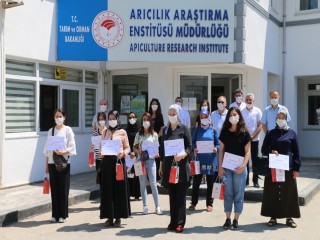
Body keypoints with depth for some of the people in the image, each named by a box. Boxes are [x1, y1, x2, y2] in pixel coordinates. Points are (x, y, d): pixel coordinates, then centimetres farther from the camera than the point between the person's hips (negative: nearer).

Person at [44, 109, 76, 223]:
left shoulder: (67, 130, 0)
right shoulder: (51, 130, 10)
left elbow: (72, 146, -5)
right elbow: (47, 149, 11)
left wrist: (63, 152, -24)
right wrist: (46, 164, 8)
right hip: (52, 162, 3)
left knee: (63, 188, 0)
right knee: (54, 188, 5)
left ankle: (63, 215, 9)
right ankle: (55, 214, 14)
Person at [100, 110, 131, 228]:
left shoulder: (122, 132, 3)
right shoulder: (105, 132, 12)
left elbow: (127, 148, 2)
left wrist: (123, 153, -18)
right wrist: (101, 153, -7)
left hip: (118, 161, -3)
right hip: (106, 161, 3)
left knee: (119, 188, 0)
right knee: (107, 189, 4)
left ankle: (118, 217, 9)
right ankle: (109, 216, 12)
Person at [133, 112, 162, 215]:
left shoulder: (154, 134, 4)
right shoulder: (139, 134, 8)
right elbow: (134, 147, 10)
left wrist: (157, 153, -14)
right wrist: (138, 151, -10)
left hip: (151, 160, -2)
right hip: (141, 160, 2)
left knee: (153, 184, -3)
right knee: (143, 184, 6)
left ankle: (157, 206, 2)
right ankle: (145, 206, 13)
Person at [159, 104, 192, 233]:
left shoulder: (184, 128, 0)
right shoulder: (165, 129, 12)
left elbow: (189, 147, -5)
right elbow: (162, 148, 14)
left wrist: (183, 154, -25)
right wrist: (161, 165, 12)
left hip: (181, 165, -4)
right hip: (168, 166, 4)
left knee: (180, 195, 0)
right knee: (172, 195, 8)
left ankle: (180, 223, 5)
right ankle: (173, 222, 14)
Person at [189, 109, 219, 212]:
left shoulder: (213, 130, 4)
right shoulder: (197, 129, 6)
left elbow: (218, 144, 5)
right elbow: (192, 142, 5)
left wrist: (216, 149, -16)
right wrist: (194, 149, -14)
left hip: (211, 160, 0)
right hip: (199, 159, 0)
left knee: (210, 183, 7)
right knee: (196, 182, 4)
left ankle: (209, 204, 19)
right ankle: (193, 203, 18)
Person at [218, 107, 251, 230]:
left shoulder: (244, 133, -2)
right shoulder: (224, 132, 4)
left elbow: (247, 151, -3)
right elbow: (221, 150, 6)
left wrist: (243, 166, -16)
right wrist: (220, 167, -1)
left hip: (239, 167, -2)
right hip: (226, 167, 2)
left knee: (238, 193, 4)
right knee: (228, 193, 7)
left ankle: (236, 220, 13)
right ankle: (228, 219, 14)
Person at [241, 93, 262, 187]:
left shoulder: (257, 111, 0)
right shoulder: (241, 111, 3)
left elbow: (260, 125, -3)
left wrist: (253, 136, -11)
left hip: (254, 139, -1)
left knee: (255, 160, 3)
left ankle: (255, 180, 10)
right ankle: (245, 180, 11)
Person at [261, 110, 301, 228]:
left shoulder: (292, 133, 5)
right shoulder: (271, 133, 8)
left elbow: (296, 152, 4)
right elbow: (264, 149, 9)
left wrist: (296, 168, -2)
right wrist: (271, 152, -13)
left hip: (288, 168, -1)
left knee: (289, 192, 5)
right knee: (272, 192, 4)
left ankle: (289, 217, 15)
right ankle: (273, 216, 15)